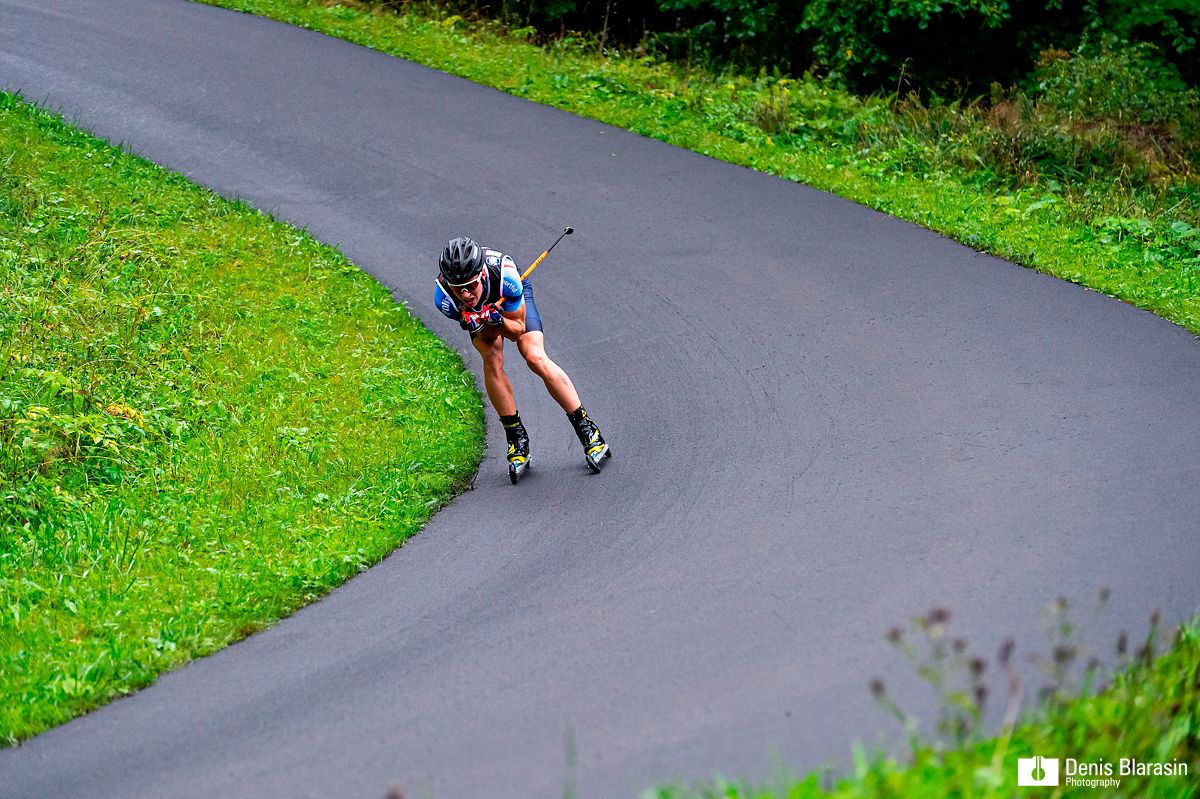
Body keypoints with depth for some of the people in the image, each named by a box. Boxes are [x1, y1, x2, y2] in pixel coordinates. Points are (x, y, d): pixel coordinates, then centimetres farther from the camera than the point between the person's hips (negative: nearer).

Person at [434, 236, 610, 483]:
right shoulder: (444, 297, -37)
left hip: (513, 300, -1)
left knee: (535, 358, -19)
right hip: (477, 311, 1)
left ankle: (587, 428, -9)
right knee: (492, 360, -24)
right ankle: (516, 437, -10)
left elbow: (519, 328, -27)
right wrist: (473, 324, -44)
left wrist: (498, 321, -47)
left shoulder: (504, 273, -42)